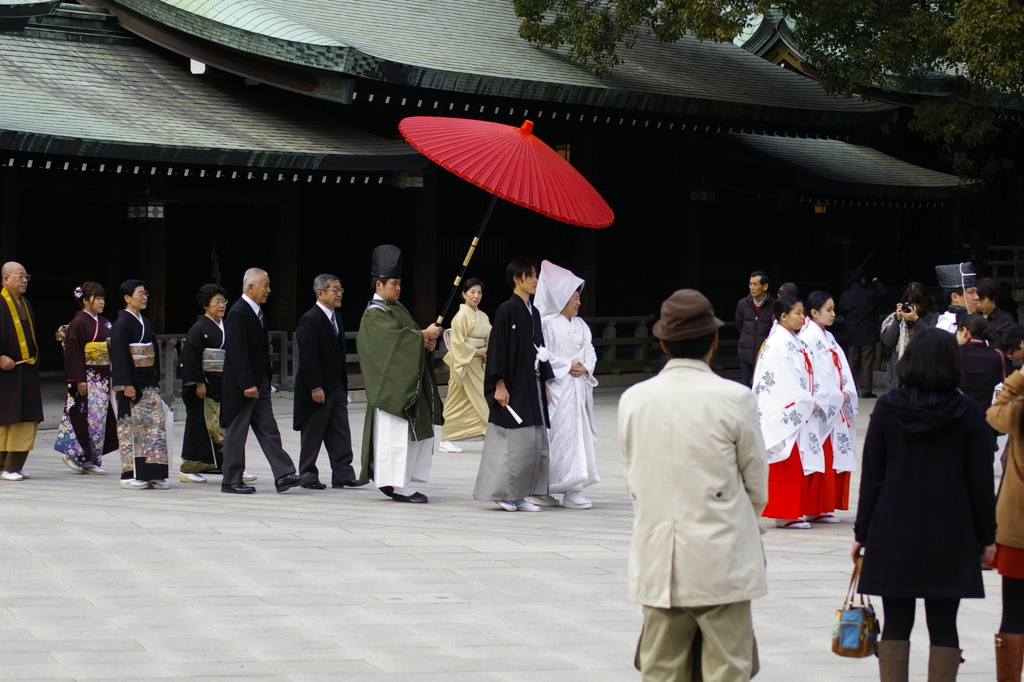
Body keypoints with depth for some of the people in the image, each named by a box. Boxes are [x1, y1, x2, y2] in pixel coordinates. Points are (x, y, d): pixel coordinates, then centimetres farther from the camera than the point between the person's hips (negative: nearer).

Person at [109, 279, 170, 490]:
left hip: (148, 382, 8)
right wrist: (127, 385, -20)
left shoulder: (145, 323, 14)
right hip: (131, 382, -8)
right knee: (131, 426, -3)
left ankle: (152, 473, 5)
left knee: (156, 424, 2)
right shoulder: (121, 324, -9)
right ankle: (130, 475, 2)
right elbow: (120, 355, -15)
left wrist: (156, 380, 14)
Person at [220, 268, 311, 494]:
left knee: (269, 431, 5)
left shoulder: (257, 311, 12)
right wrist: (247, 384, -23)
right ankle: (231, 481, 8)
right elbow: (237, 352, -21)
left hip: (259, 385, 9)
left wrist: (266, 379, 15)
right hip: (242, 388, -9)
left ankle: (284, 475, 3)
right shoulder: (238, 313, -17)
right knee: (236, 433, 0)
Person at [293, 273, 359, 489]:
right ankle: (308, 476, 11)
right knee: (312, 435, 2)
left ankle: (343, 474, 5)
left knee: (340, 434, 4)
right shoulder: (310, 319, -16)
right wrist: (315, 388, -22)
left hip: (337, 387, 8)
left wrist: (343, 382, 15)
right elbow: (307, 356, -20)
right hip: (318, 388, -8)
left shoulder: (335, 317, 12)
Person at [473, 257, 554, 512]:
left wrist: (544, 384, 16)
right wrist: (500, 385, -18)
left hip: (532, 387, 8)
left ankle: (519, 495, 12)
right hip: (513, 387, -8)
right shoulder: (506, 311, -10)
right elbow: (497, 349, -13)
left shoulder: (533, 312, 13)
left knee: (535, 444, 6)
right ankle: (503, 493, 5)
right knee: (515, 442, -6)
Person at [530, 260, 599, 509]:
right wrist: (567, 367, -13)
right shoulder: (548, 324, -7)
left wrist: (585, 367, -5)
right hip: (557, 388, -8)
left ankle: (572, 490, 8)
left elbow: (590, 352, 15)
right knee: (558, 434, -9)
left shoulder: (580, 325, 16)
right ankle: (541, 489, -3)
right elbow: (543, 355, -12)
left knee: (580, 432, 5)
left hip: (579, 386, 8)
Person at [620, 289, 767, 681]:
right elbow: (757, 485, 1)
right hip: (721, 561, -4)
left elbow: (633, 481, 9)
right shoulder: (732, 399, -10)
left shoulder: (633, 399, 0)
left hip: (657, 565, 4)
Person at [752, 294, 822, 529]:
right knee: (787, 465, -5)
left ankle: (793, 511, 16)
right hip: (784, 413, -9)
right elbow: (785, 381, -17)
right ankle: (783, 514, -1)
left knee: (800, 464, 11)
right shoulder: (779, 343, -15)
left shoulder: (794, 341, 14)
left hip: (798, 412, 9)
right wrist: (808, 403, -13)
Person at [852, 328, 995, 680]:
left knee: (896, 624, 7)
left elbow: (871, 475, -1)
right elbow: (980, 481, -2)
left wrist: (862, 532, 6)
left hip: (893, 534, 1)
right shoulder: (968, 412, -5)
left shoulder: (887, 408, -3)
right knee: (943, 625, 4)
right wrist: (986, 536, 8)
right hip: (950, 536, -1)